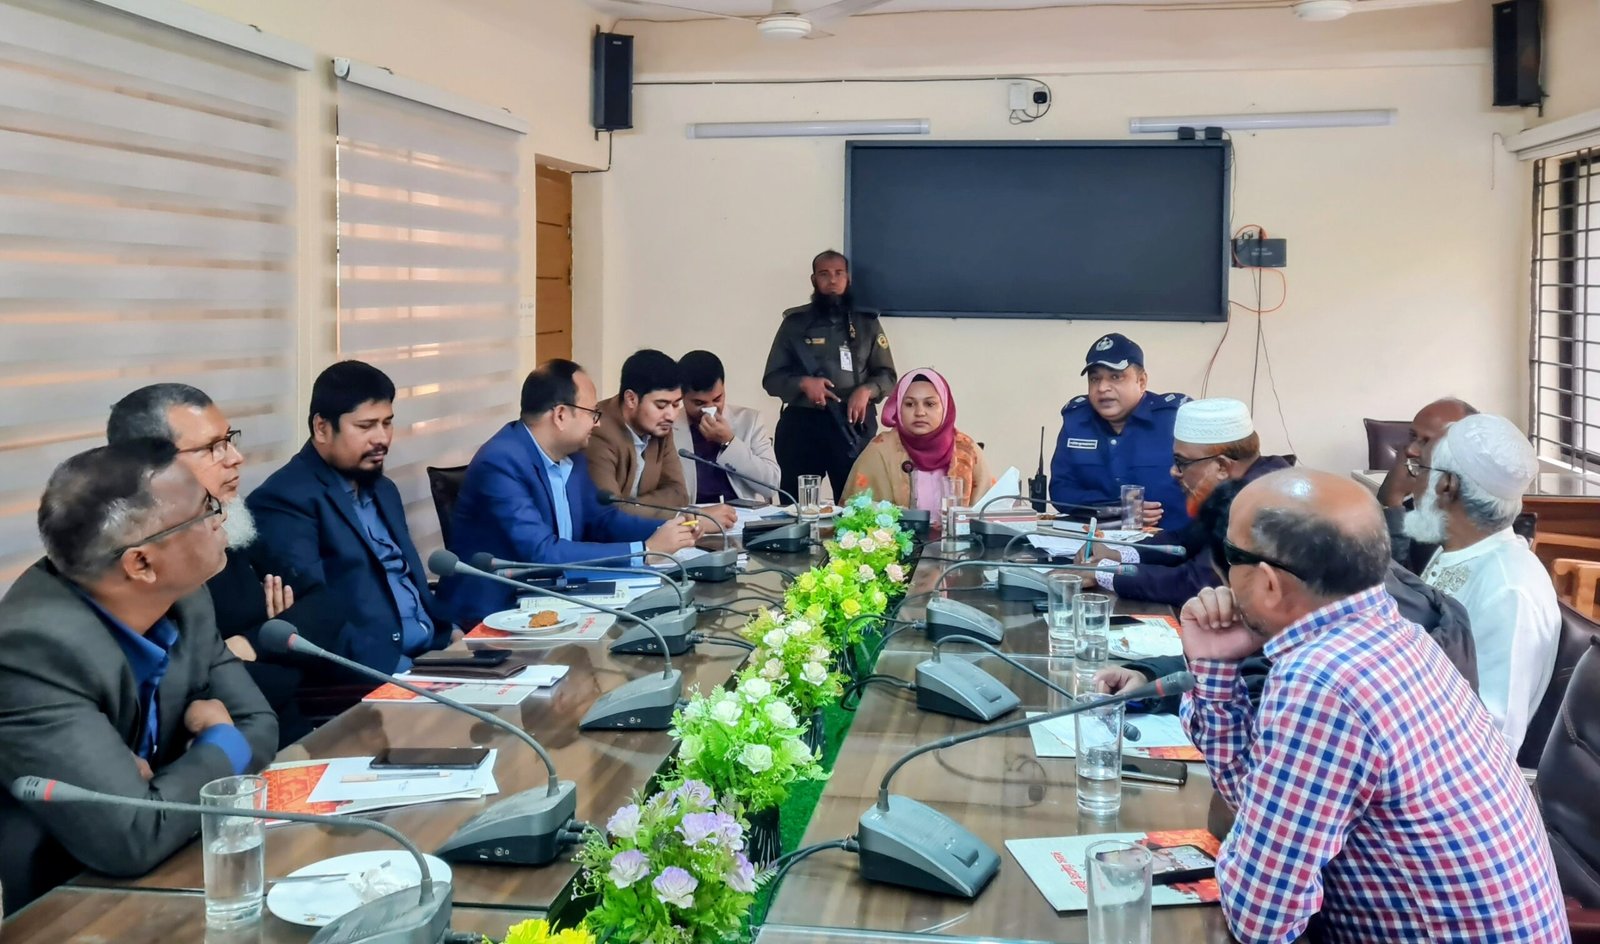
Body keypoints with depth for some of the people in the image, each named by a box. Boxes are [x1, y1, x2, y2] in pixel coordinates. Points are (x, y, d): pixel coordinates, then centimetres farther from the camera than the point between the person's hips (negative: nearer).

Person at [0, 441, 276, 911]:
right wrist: (222, 746, -14)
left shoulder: (183, 598, -6)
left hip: (159, 874, 7)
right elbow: (134, 838, -31)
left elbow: (258, 725, 2)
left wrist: (176, 786, -17)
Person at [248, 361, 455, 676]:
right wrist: (395, 667, -25)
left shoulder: (382, 489, 19)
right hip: (365, 678, -8)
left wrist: (449, 630, 4)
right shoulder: (285, 499, -8)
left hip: (432, 652, 8)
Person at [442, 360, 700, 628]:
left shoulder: (570, 455, 3)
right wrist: (645, 549, -25)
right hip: (493, 611, -8)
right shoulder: (501, 462, -23)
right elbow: (542, 553, -29)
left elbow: (600, 518, 15)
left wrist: (663, 530, -4)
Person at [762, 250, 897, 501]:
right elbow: (771, 378, 7)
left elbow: (887, 375, 11)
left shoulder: (867, 323, 10)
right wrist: (803, 383, -13)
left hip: (852, 425, 0)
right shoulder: (795, 322, 8)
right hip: (802, 424, 0)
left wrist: (867, 389, -11)